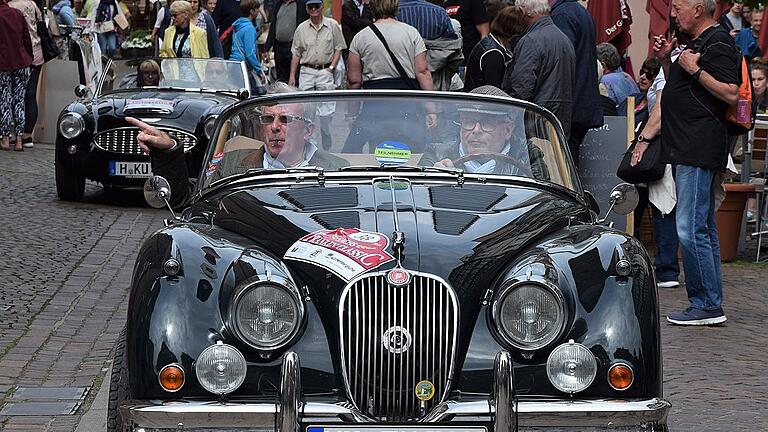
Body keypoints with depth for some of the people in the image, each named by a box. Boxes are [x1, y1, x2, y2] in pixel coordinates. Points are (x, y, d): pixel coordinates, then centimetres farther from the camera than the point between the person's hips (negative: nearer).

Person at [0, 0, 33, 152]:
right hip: (22, 63, 3)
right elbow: (27, 38, 6)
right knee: (20, 101, 6)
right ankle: (19, 140, 3)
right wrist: (30, 58, 16)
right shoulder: (17, 14, 1)